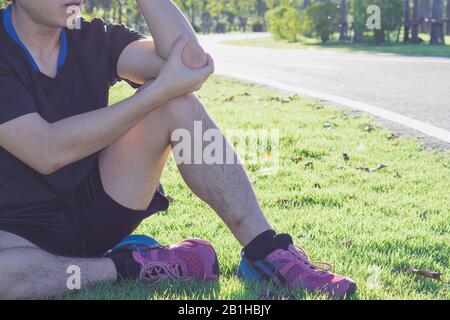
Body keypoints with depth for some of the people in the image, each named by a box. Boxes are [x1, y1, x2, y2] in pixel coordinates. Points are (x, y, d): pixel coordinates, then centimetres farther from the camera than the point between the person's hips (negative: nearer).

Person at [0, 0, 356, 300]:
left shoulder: (93, 40, 1)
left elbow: (191, 63, -15)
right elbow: (47, 152, -27)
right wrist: (160, 90, -23)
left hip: (97, 210, 5)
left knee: (178, 100, -14)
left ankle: (267, 252, -18)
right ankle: (132, 267, -19)